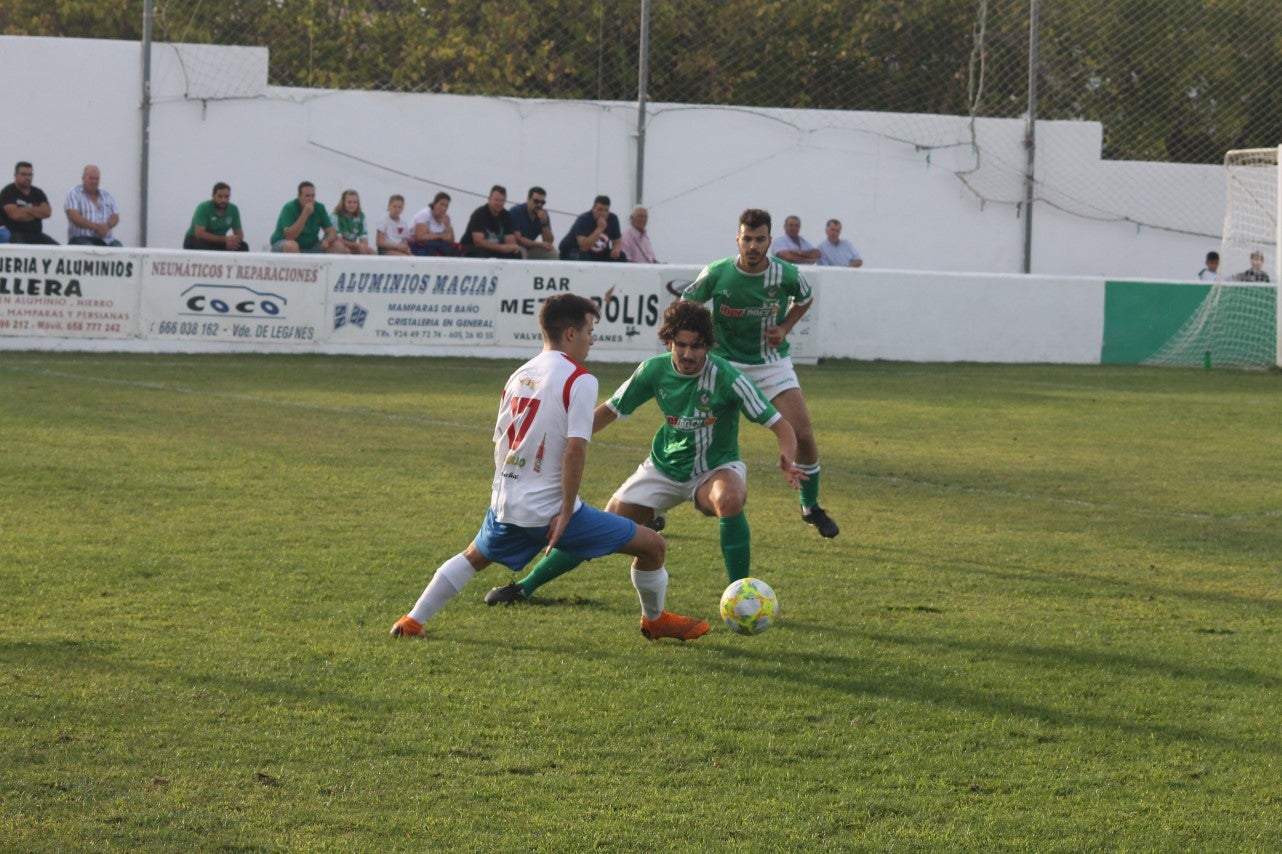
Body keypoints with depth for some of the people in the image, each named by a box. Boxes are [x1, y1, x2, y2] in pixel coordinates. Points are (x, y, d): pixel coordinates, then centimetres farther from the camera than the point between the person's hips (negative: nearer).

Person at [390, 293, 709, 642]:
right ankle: (656, 620, 22)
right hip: (550, 510, -7)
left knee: (473, 558, 36)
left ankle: (411, 621, 31)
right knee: (652, 545, 3)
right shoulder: (579, 380, -11)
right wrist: (566, 513, -15)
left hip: (506, 507, 7)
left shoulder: (519, 375, 11)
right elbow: (574, 449, -20)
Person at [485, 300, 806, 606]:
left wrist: (787, 461, -43)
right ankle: (525, 587, 17)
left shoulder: (726, 377, -24)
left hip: (715, 468, -4)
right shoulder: (654, 370, -12)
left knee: (730, 499, -39)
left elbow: (780, 426, -24)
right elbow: (608, 411, 4)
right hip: (665, 467, 4)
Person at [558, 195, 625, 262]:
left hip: (597, 254, 6)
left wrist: (616, 250, -22)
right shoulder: (583, 219, -24)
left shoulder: (613, 219, -7)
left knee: (621, 257, -14)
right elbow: (583, 247, -36)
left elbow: (617, 242, 3)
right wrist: (599, 229, -39)